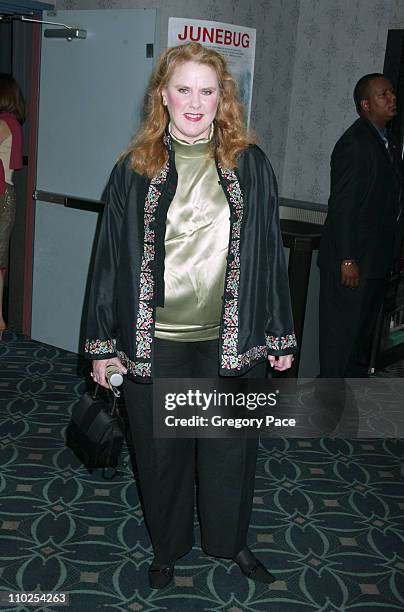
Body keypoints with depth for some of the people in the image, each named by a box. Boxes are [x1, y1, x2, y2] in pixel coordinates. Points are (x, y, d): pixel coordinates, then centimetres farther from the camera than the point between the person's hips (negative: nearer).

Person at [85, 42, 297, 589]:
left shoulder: (251, 166, 0)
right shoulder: (135, 170, -1)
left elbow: (269, 253, 3)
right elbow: (111, 258, 2)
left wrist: (280, 336, 3)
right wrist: (103, 343, 1)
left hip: (232, 340, 0)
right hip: (153, 343, 0)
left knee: (231, 450, 15)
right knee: (161, 452, 15)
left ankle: (231, 541, 42)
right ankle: (167, 549, 40)